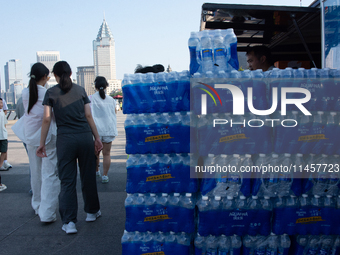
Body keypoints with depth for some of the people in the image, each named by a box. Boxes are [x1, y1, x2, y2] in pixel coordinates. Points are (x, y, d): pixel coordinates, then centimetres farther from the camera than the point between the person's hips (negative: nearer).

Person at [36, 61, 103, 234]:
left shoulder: (51, 93, 3)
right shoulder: (80, 90, 8)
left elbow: (47, 118, -4)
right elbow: (88, 116, 5)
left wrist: (42, 143, 2)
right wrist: (97, 138, 8)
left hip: (64, 139, -2)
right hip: (85, 137, 2)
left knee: (67, 181, 3)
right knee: (88, 176, 14)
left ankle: (69, 222, 1)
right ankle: (92, 211, 29)